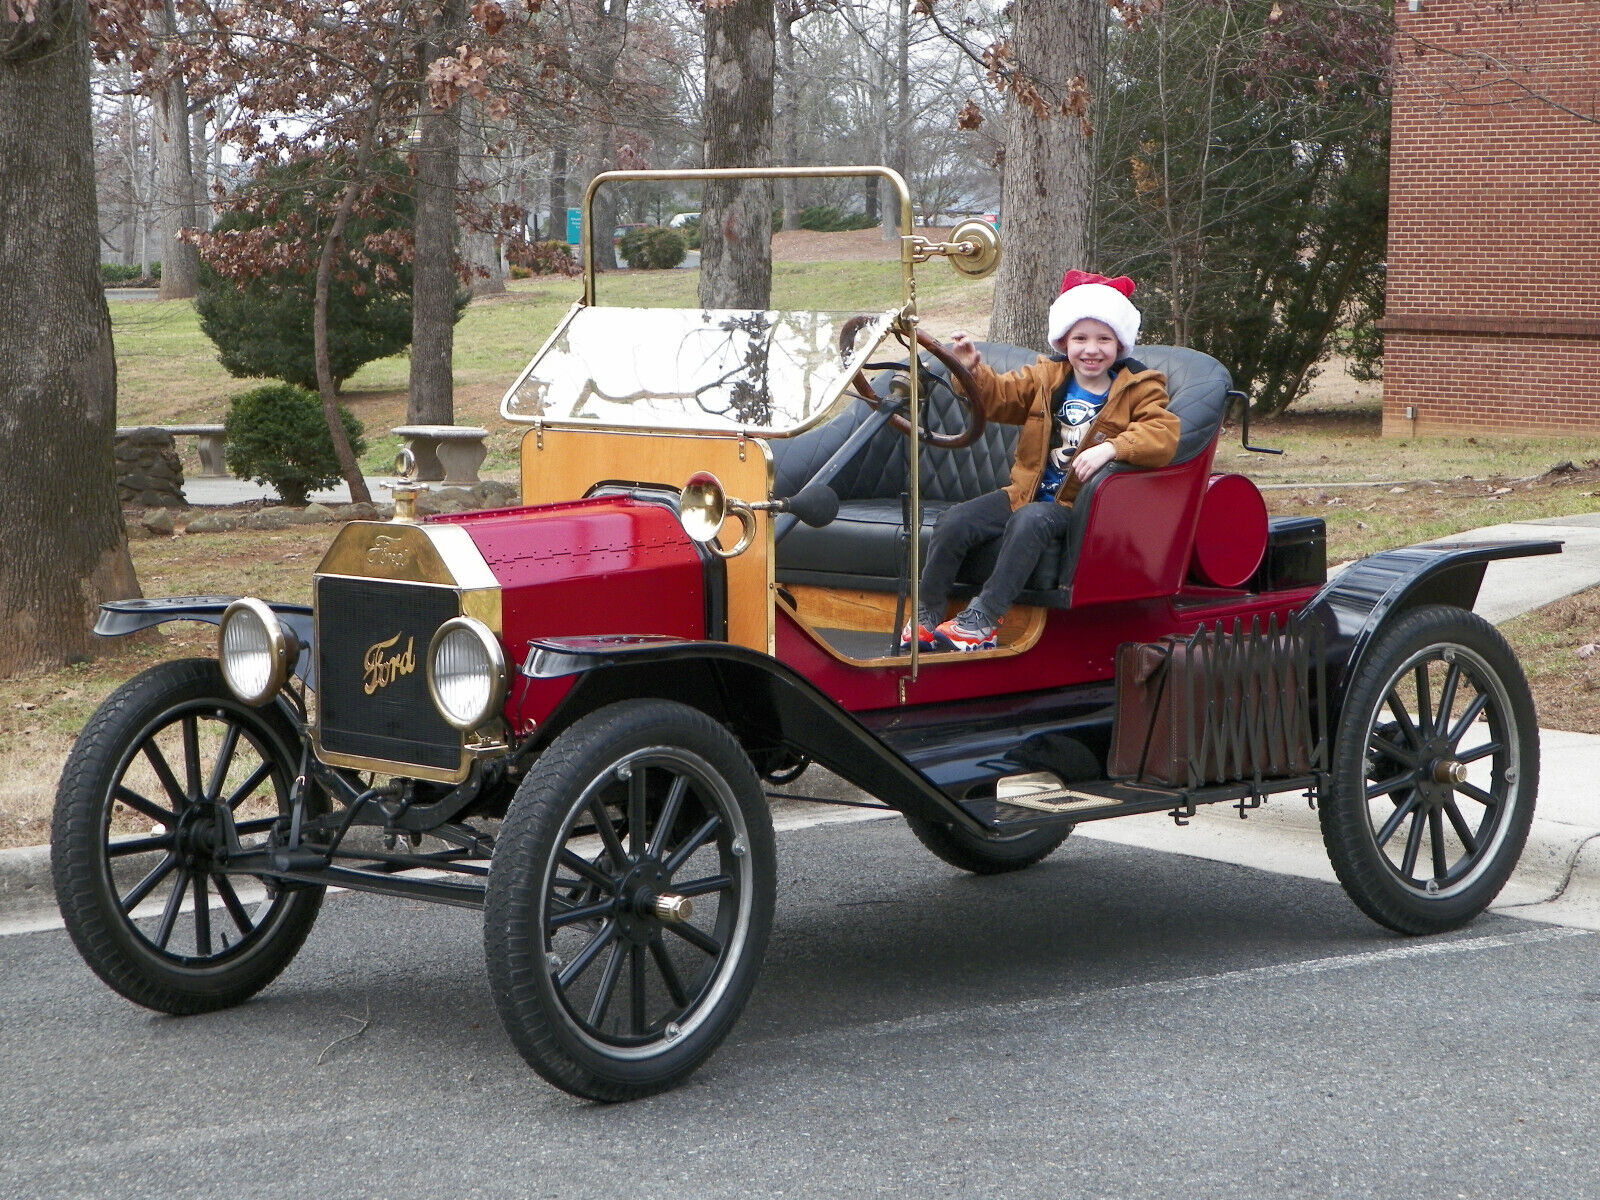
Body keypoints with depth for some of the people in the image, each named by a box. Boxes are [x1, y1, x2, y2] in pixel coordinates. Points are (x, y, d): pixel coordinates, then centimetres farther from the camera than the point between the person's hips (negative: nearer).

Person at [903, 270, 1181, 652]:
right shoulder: (1047, 376, 11)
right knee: (955, 521, -14)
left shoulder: (1138, 388, -2)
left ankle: (983, 617, -34)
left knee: (1030, 521, -36)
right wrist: (974, 372, -14)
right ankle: (927, 615, -3)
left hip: (1078, 505, -5)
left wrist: (1111, 448, -34)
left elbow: (1163, 434, -18)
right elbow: (1000, 397, 9)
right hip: (1028, 492, 5)